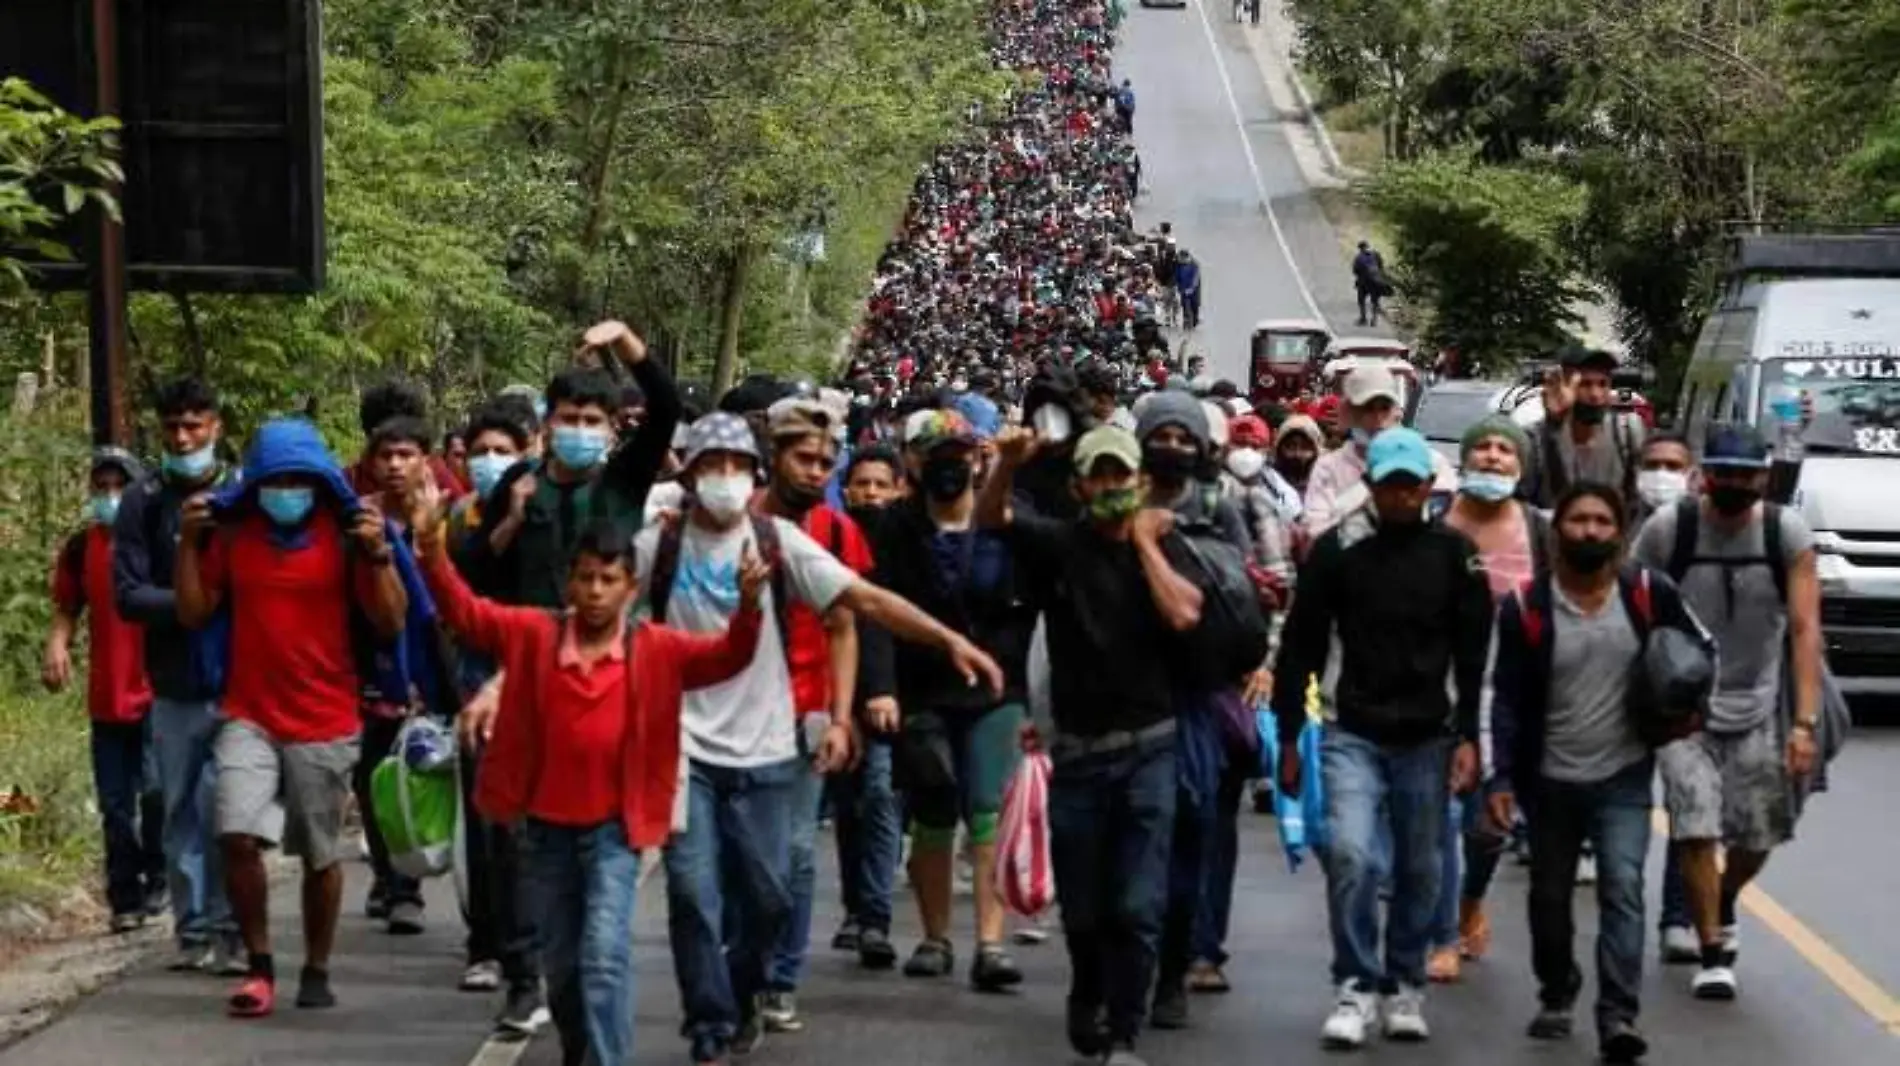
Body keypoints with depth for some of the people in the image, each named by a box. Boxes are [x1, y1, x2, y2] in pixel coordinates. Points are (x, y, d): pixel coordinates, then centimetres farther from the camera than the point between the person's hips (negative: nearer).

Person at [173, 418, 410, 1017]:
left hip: (326, 724, -1)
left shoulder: (344, 534, -5)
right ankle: (259, 967, 0)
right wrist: (188, 544, -5)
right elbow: (194, 614, 5)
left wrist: (379, 553, -19)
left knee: (320, 854, 8)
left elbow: (391, 624, -7)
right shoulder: (232, 533, 3)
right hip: (248, 717, 1)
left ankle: (316, 972, 24)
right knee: (238, 837, -14)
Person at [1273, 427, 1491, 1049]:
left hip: (1426, 738, 1)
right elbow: (1301, 647, 3)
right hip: (1352, 735, -1)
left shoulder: (1454, 555, 1)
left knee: (1419, 868, 8)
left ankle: (1405, 987, 24)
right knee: (1351, 854, -16)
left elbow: (1474, 655, 3)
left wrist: (1467, 737, -5)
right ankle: (1358, 988, -5)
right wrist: (1288, 737, 3)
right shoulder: (1336, 550, -2)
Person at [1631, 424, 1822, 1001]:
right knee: (1697, 831, -12)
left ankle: (1724, 905, 42)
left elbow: (1805, 629, -12)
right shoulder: (1667, 529, -13)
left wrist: (1805, 723, -19)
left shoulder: (1788, 534, -10)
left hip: (1759, 708, 2)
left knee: (1759, 836, 10)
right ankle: (1714, 954, 3)